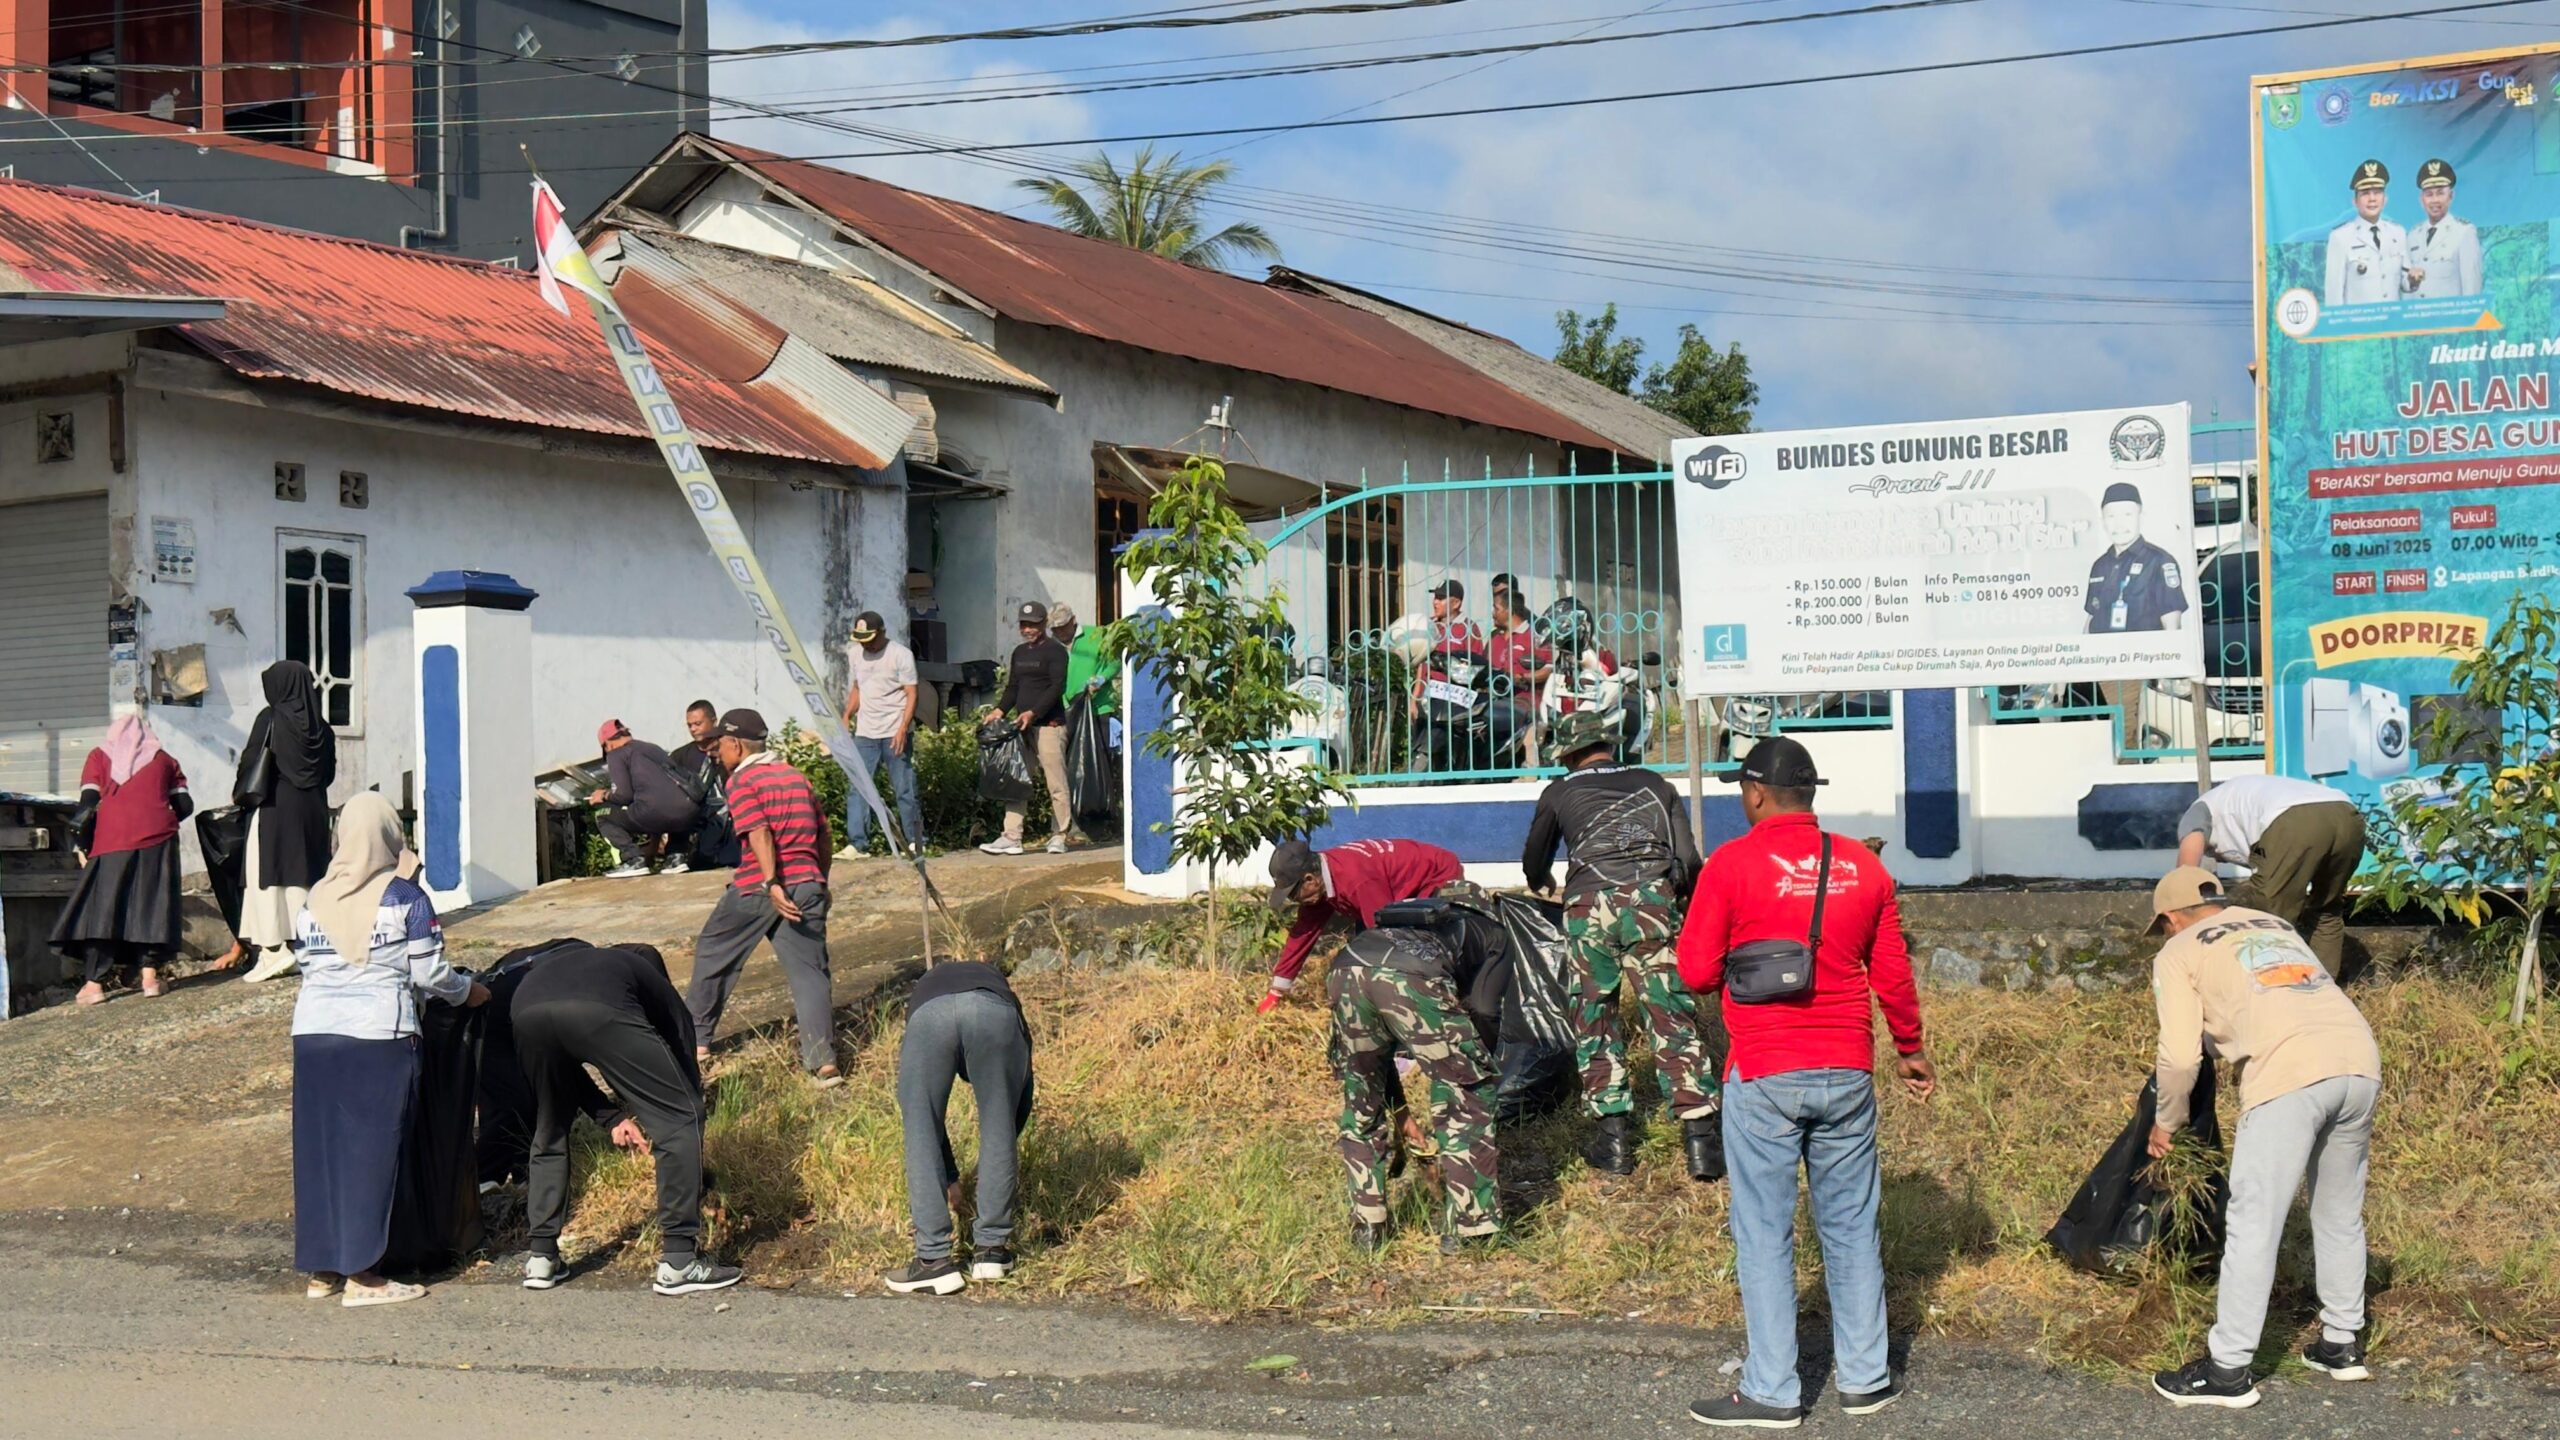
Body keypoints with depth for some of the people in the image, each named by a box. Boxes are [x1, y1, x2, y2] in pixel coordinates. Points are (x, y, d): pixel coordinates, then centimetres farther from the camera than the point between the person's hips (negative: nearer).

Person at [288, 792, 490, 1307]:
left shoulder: (315, 900, 10)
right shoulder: (405, 898, -2)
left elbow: (307, 963, 15)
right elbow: (429, 973, -2)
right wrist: (467, 991, 17)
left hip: (313, 1032, 4)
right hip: (378, 1035, -4)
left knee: (318, 1148, 10)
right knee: (370, 1150, 0)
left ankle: (322, 1270, 16)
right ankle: (360, 1275, 1)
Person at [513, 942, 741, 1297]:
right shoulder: (658, 987, 36)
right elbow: (688, 1071, 36)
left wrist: (610, 1116, 34)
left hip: (525, 1011, 5)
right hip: (601, 1012, -5)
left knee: (549, 1132, 30)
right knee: (680, 1119, 9)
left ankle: (540, 1258, 30)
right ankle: (678, 1262, 8)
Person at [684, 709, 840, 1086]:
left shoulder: (742, 781, -3)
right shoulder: (796, 777, 16)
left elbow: (759, 835, -16)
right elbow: (821, 835, 18)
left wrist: (772, 885, -24)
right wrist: (819, 884, 27)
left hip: (756, 889, -4)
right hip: (806, 883, 4)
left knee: (712, 955, 17)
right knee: (809, 972, -1)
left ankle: (695, 1040, 26)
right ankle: (824, 1060, -14)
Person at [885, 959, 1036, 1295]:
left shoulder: (924, 986, 45)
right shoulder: (996, 981, 45)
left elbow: (919, 1109, 46)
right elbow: (1023, 1096, 42)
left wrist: (949, 1177, 56)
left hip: (928, 1013, 0)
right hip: (993, 1011, 0)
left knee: (921, 1138, 15)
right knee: (1000, 1133, 20)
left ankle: (934, 1259, 15)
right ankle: (991, 1248, 25)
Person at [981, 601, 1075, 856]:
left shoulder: (1055, 651, -3)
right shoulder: (1019, 652, 19)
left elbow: (1057, 687, -12)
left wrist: (1033, 712, -21)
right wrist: (1000, 710, 4)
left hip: (1049, 724, -7)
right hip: (1023, 725, 7)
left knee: (1056, 782, -4)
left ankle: (1059, 836, 2)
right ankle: (1011, 838, 0)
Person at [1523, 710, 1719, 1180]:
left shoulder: (1559, 794, 21)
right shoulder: (1654, 784, 22)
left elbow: (1534, 864, 33)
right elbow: (1688, 859, 16)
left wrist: (1544, 888, 55)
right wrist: (1681, 899, 35)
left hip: (1588, 906, 0)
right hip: (1652, 898, 0)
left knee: (1595, 1019, 13)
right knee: (1674, 1018, -1)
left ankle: (1612, 1135, 9)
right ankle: (1701, 1136, -8)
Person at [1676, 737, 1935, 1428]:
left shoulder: (1732, 864, -8)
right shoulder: (1864, 866, 5)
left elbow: (1696, 971, -9)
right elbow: (1893, 974, 10)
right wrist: (1910, 1050, 25)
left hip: (1762, 1076, -4)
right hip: (1847, 1071, 4)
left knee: (1764, 1232, 3)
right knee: (1851, 1225, 13)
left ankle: (1771, 1392, 6)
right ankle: (1865, 1377, 20)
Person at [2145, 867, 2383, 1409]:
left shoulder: (2179, 953, 15)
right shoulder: (2276, 925, 33)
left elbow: (2180, 1056, 7)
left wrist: (2166, 1122, 22)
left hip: (2291, 1074, -6)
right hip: (2360, 1059, 6)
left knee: (2253, 1225, 0)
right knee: (2340, 1216, 21)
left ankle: (2228, 1370, 3)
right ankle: (2342, 1344, 31)